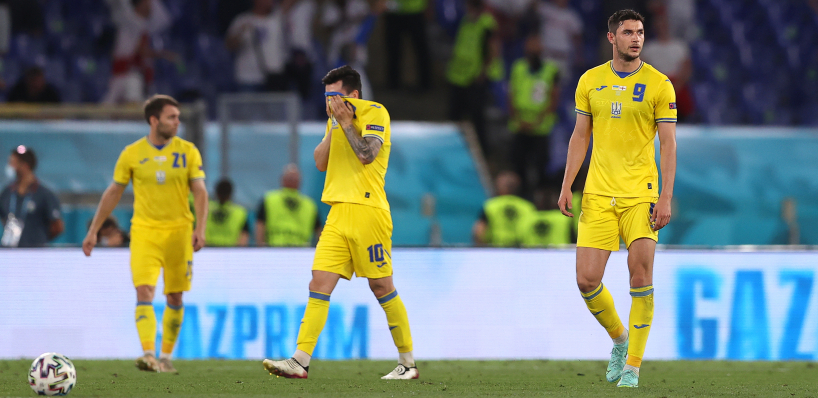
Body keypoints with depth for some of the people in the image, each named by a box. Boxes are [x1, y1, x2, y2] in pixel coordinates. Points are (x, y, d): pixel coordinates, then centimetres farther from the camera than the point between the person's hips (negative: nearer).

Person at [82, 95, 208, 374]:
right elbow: (113, 193, 9)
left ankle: (166, 356, 20)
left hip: (178, 232, 1)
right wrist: (93, 231, 8)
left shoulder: (187, 152, 2)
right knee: (144, 291, -17)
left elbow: (200, 192, 0)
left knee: (175, 298, 7)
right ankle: (148, 354, -25)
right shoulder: (132, 154, 0)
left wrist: (200, 228, -15)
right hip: (144, 232, -1)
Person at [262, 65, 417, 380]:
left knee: (382, 287, -1)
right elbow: (320, 162, 14)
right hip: (339, 214, 7)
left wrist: (346, 122, -10)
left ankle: (407, 362, 12)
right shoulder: (338, 120, 19)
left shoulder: (375, 113, -4)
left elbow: (367, 154, -17)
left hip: (368, 211, -7)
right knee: (319, 285, -5)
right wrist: (334, 125, 4)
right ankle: (300, 362, -11)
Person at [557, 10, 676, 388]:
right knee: (587, 279, -4)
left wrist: (666, 197, -9)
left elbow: (668, 144, -1)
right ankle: (620, 338, 23)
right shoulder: (590, 81, 8)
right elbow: (580, 137, 14)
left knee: (641, 273, -12)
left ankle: (633, 364, -2)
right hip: (597, 195, 2)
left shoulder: (658, 84, 0)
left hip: (640, 194, -2)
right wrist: (566, 186, 5)